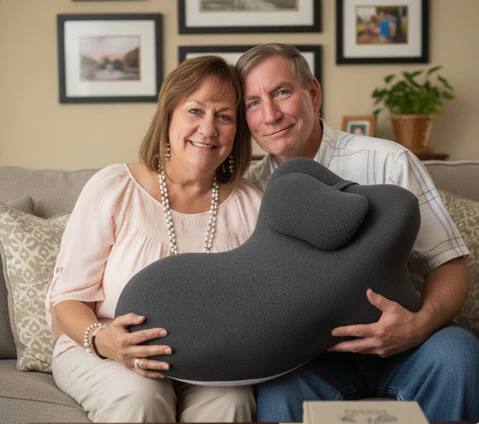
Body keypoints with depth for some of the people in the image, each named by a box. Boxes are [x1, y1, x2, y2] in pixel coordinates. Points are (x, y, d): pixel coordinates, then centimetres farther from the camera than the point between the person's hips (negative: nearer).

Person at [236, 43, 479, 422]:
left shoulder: (388, 162, -4)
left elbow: (447, 264, -4)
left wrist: (422, 323, -24)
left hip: (390, 342, 1)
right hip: (304, 354, 0)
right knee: (277, 387, -34)